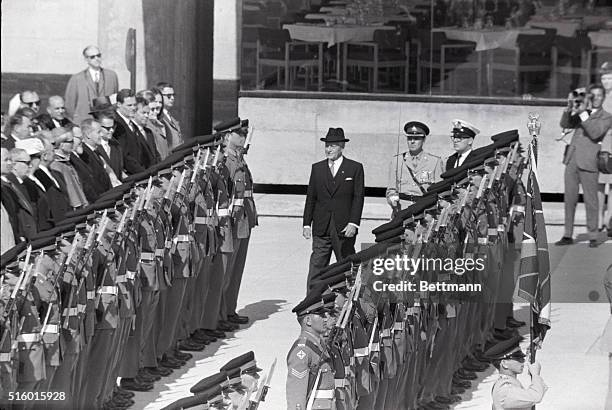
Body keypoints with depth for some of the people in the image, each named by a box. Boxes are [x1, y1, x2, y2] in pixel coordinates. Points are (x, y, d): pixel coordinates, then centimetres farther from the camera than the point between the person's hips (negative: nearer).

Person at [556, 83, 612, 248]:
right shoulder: (581, 112, 17)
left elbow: (595, 133, -13)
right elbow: (565, 124, 6)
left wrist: (583, 113, -17)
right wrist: (570, 108, -10)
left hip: (588, 163, -5)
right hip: (572, 160, 5)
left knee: (591, 201, -2)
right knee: (570, 199, 6)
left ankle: (593, 237, 3)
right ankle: (568, 235, 11)